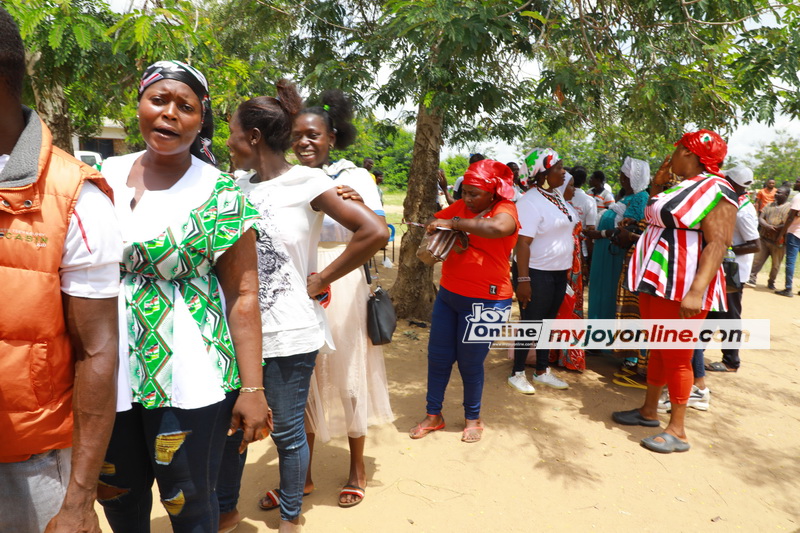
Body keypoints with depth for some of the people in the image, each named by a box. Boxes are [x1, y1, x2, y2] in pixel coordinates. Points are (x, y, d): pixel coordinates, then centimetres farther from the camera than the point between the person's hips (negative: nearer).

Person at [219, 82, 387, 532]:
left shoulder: (307, 182, -10)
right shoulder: (241, 186, 7)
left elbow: (376, 232, -17)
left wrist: (322, 280, -12)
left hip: (289, 332, -5)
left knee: (287, 430, 9)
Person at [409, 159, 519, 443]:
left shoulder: (505, 209, -13)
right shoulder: (460, 206, 4)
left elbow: (498, 228, -37)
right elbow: (434, 220, 16)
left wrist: (454, 224, -29)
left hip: (484, 300, -6)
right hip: (448, 294, 6)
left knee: (470, 363, 6)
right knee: (437, 356, 11)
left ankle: (473, 418, 30)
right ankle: (433, 415, 28)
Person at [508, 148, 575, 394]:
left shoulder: (557, 196, 8)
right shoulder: (531, 202, -19)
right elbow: (522, 243, -22)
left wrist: (568, 268, 16)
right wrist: (523, 279, -25)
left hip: (559, 272, 8)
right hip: (537, 273, -8)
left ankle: (542, 371, 29)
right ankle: (517, 373, 17)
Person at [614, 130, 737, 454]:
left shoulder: (715, 190, -14)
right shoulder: (681, 187, 14)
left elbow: (718, 244, -23)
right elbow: (655, 220, 27)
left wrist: (696, 291, -32)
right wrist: (656, 187, 16)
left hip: (682, 288, -9)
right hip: (656, 280, 9)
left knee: (676, 357, -2)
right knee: (656, 349, 16)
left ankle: (677, 431, 9)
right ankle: (649, 411, 29)